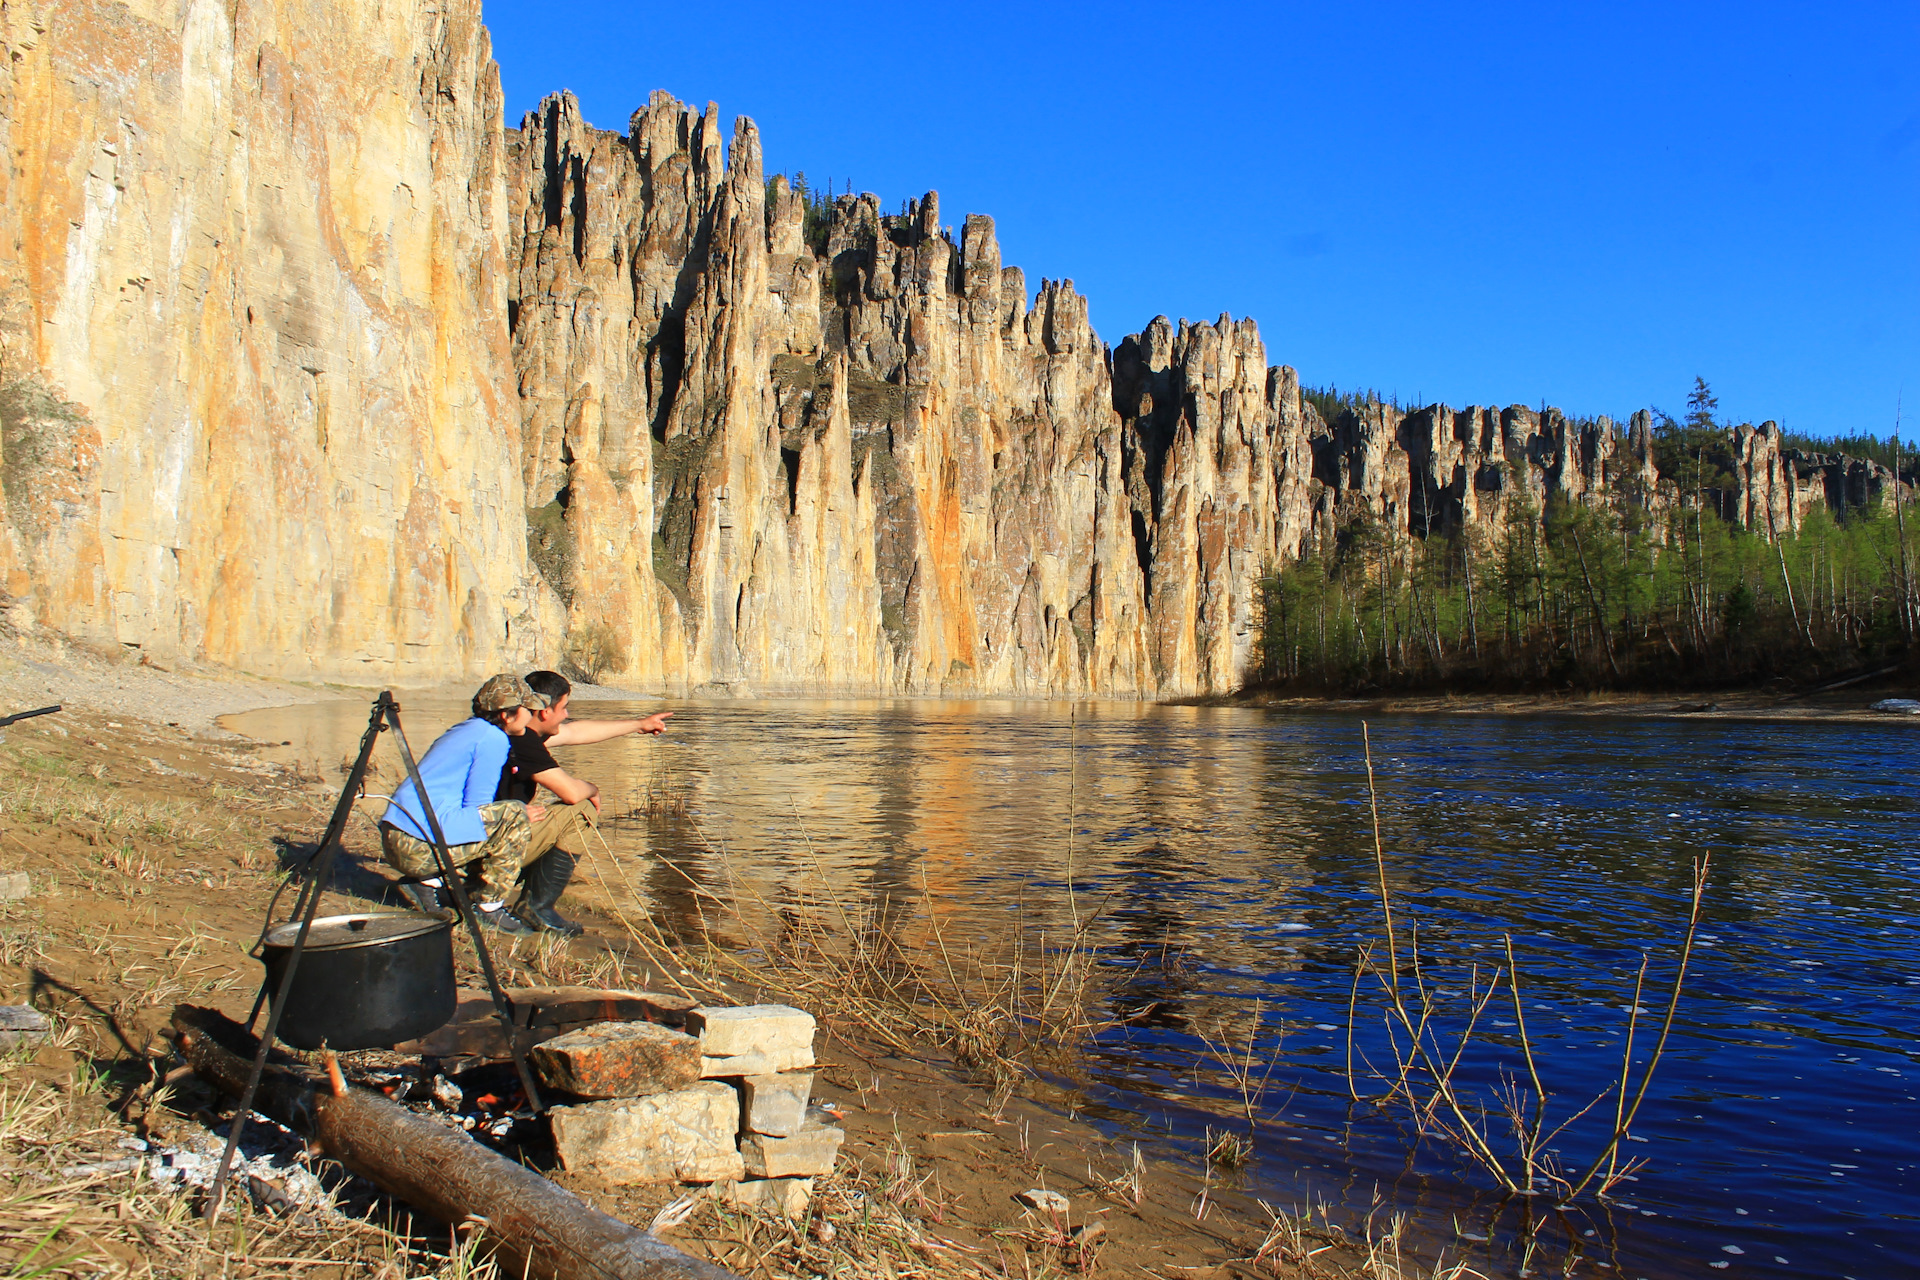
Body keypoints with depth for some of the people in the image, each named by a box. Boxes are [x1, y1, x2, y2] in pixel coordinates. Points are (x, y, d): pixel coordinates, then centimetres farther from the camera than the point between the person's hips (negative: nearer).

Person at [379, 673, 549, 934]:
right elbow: (476, 807, -10)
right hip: (421, 847, -9)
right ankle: (490, 908, -4)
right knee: (515, 815, -8)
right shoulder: (493, 739, -9)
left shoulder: (465, 729, 19)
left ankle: (426, 882, 10)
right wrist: (518, 820, 6)